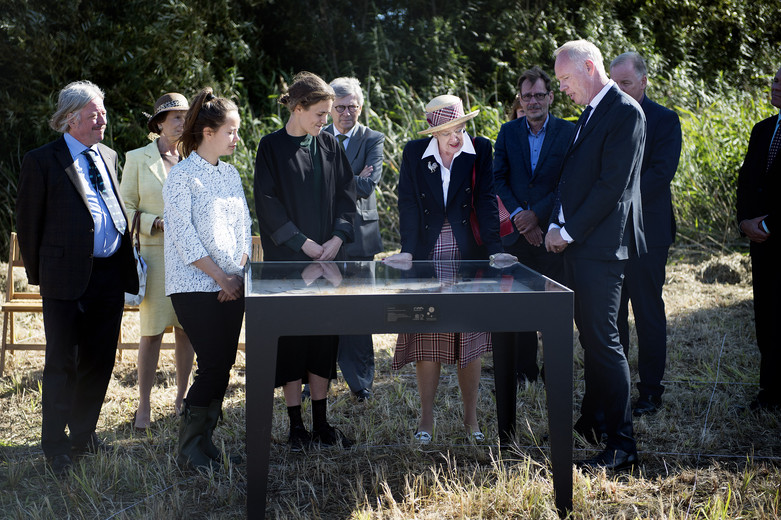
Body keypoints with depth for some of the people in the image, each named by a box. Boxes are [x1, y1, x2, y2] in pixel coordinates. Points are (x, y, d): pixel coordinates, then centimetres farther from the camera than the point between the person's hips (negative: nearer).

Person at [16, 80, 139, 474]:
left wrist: (127, 266, 12)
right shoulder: (42, 161, -5)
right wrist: (38, 274, 0)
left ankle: (83, 437, 28)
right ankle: (56, 448, 14)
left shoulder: (109, 157, 14)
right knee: (62, 365, 1)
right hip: (67, 279, -6)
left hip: (111, 275, 6)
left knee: (99, 361, 13)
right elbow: (28, 223, -1)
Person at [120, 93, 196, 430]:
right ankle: (143, 406, 6)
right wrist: (158, 223, -13)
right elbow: (126, 209, 2)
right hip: (154, 253, -3)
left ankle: (182, 398, 18)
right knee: (152, 331, -4)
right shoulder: (137, 159, 4)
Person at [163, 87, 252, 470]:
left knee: (223, 364, 6)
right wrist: (220, 277, -13)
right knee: (213, 364, -9)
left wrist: (238, 273, 0)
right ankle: (189, 449, 5)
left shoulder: (230, 173, 14)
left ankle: (205, 442, 17)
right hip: (195, 285, -7)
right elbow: (184, 236, -13)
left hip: (231, 286, 7)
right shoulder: (182, 175, -7)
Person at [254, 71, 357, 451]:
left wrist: (336, 239, -7)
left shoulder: (330, 145, 8)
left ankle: (321, 422, 15)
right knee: (291, 337, 0)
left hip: (328, 257, 4)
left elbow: (346, 195, 8)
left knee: (324, 336, 6)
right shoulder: (272, 147, -4)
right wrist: (304, 243, -13)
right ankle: (296, 424, 10)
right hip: (287, 259, -4)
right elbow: (268, 203, -8)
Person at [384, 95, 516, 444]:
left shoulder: (480, 150, -1)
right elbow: (408, 204, -2)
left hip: (468, 257, 0)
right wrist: (407, 250, -12)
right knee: (427, 338, 2)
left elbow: (486, 201, -5)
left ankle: (471, 418, 18)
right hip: (427, 257, 0)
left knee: (469, 338, 6)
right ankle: (427, 419, 14)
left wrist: (494, 250, -13)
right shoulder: (414, 153, 0)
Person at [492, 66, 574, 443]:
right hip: (518, 231, 2)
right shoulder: (508, 132, 8)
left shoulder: (569, 132, 0)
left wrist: (536, 214, -13)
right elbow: (499, 179, 3)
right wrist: (518, 216, -11)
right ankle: (525, 368, 12)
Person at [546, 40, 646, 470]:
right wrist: (556, 226, 7)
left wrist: (569, 232, -14)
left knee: (603, 341, -8)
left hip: (599, 246, -9)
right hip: (574, 242, 9)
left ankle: (621, 445, -2)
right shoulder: (590, 113, 18)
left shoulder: (625, 113, -11)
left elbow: (612, 185, -18)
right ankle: (593, 421, 29)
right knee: (590, 337, 16)